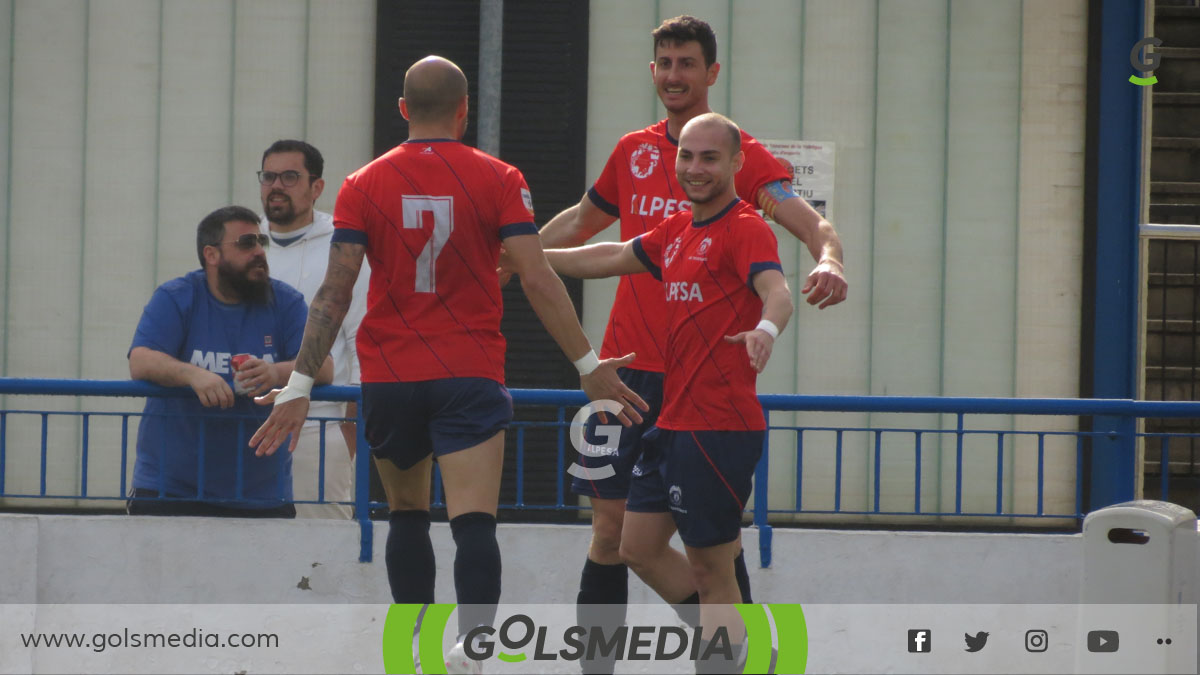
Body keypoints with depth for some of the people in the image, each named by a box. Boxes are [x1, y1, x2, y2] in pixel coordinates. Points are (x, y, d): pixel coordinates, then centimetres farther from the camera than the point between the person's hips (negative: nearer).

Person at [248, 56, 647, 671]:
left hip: (387, 379, 2)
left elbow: (335, 292, -4)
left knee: (407, 513, 20)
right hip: (469, 377, -2)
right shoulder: (498, 180, -1)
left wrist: (299, 385, -2)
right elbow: (536, 281, -7)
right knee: (474, 523, -12)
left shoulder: (364, 186, 2)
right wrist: (589, 366, -1)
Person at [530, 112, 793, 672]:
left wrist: (765, 329, -52)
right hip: (673, 422, 9)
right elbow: (612, 259, 29)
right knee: (639, 548, 15)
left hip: (718, 428, -9)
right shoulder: (678, 231, 14)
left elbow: (776, 291, -30)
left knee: (711, 573, -6)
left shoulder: (745, 228, -12)